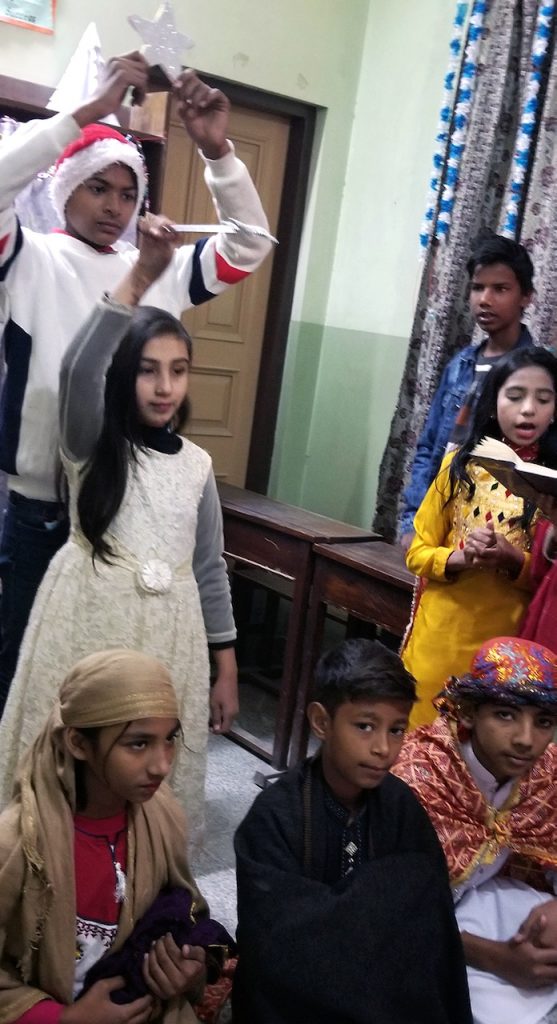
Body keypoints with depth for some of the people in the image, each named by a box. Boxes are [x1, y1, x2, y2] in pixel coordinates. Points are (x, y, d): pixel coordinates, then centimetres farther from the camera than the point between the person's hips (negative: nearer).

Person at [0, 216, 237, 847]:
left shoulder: (196, 464, 9)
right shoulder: (92, 445, -1)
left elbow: (209, 568, 12)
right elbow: (78, 369, -23)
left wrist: (226, 668, 10)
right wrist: (141, 277, -31)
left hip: (167, 637, 3)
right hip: (90, 627, -3)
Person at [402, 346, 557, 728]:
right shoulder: (460, 466, 2)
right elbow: (418, 551, 5)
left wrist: (513, 561, -20)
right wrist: (460, 559, -15)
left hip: (506, 643, -1)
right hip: (439, 636, 2)